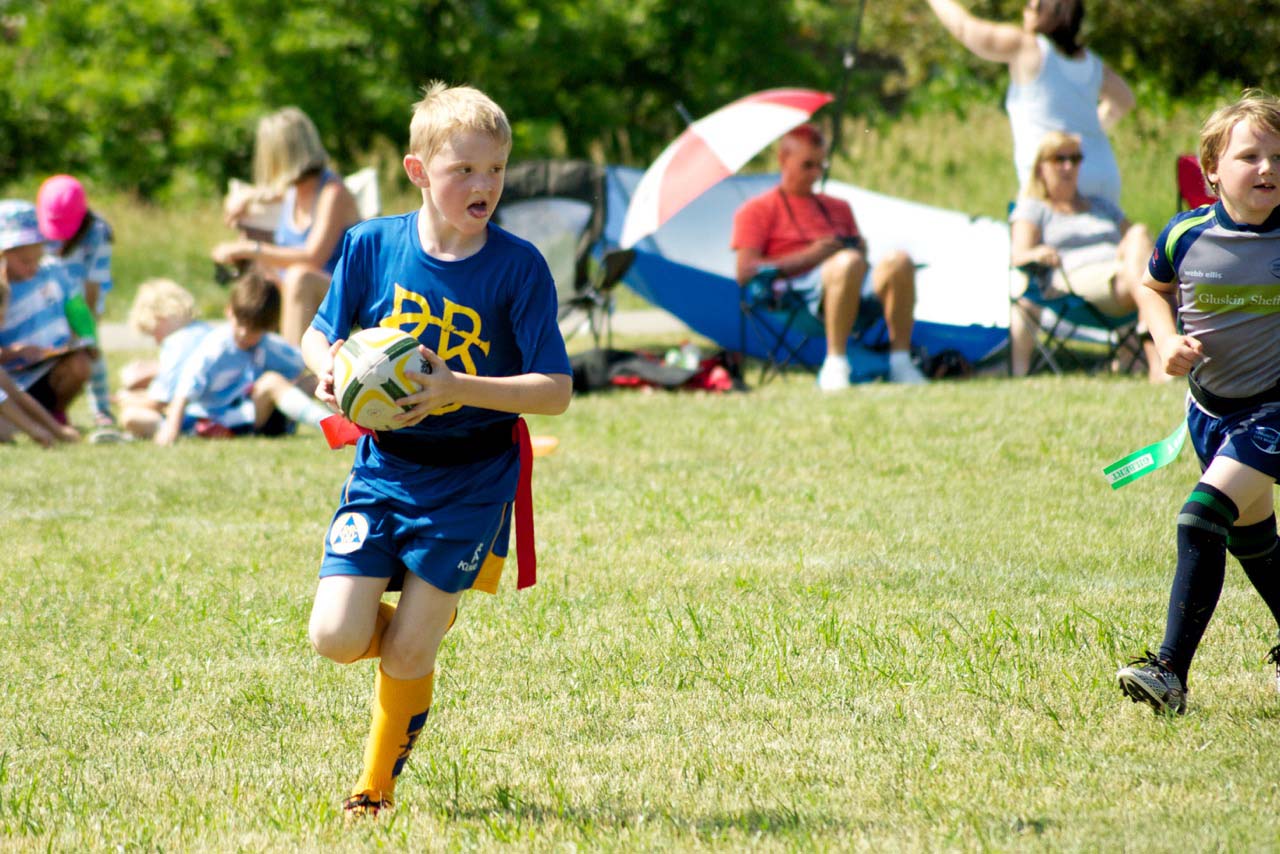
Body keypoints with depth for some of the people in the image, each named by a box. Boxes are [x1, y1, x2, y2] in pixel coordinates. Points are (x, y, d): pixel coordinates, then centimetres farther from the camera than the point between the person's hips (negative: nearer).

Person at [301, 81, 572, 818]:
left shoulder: (518, 267, -13)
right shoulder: (373, 245, -5)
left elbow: (556, 391, -14)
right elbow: (321, 336, 10)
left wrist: (458, 388, -28)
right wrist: (330, 370, -14)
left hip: (470, 480, -2)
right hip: (384, 464, 3)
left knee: (406, 654, -5)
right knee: (336, 638, -8)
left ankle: (378, 786, 20)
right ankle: (428, 620, 25)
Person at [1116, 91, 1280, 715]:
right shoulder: (1185, 236, -9)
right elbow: (1151, 288, 13)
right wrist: (1168, 341, -6)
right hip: (1210, 406, 5)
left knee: (1203, 518, -20)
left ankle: (1171, 673, -21)